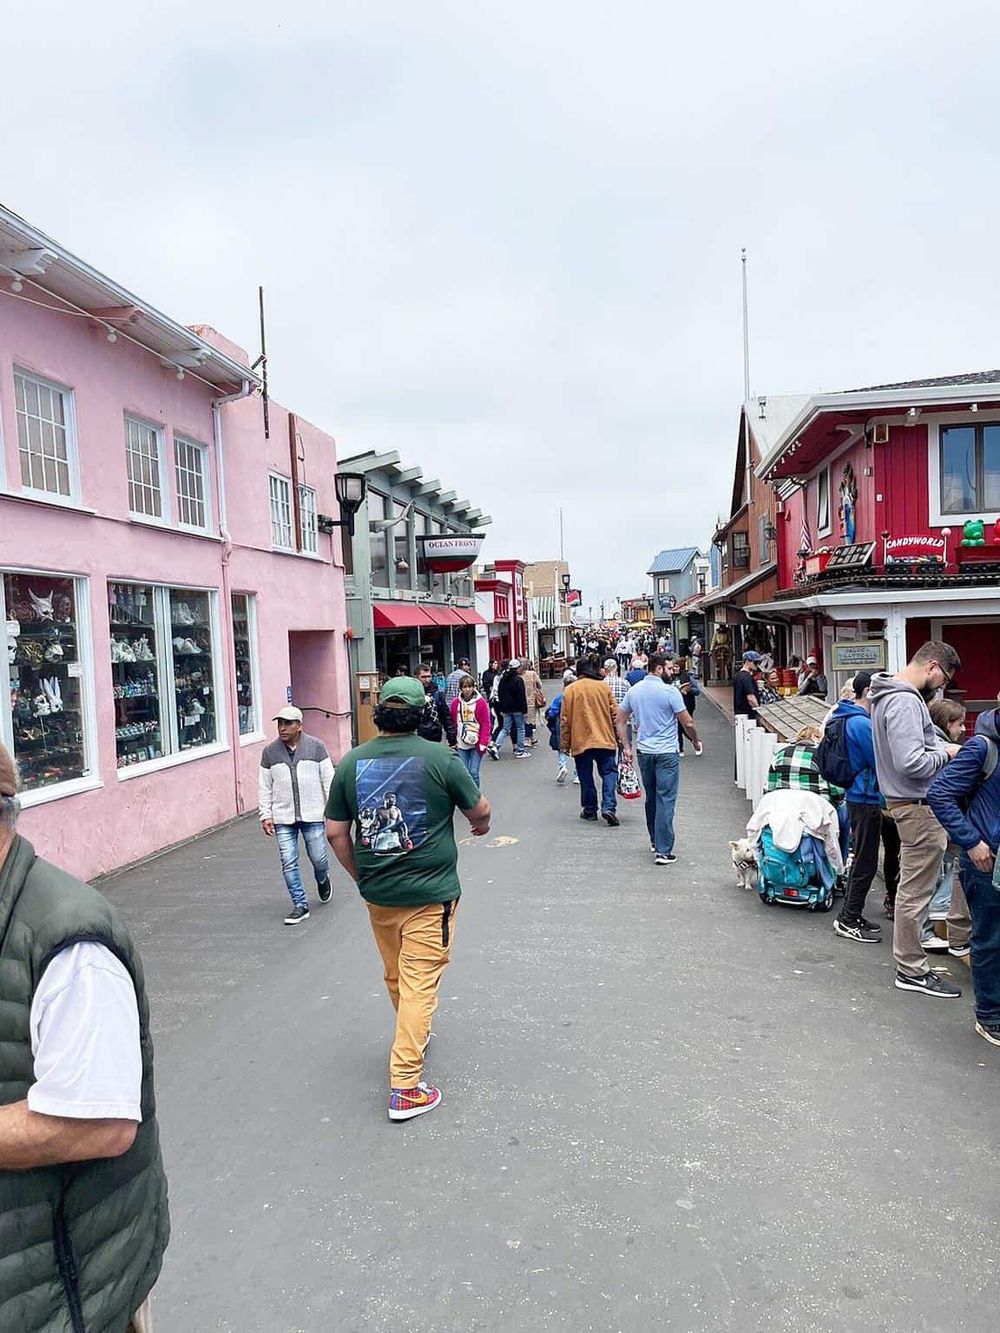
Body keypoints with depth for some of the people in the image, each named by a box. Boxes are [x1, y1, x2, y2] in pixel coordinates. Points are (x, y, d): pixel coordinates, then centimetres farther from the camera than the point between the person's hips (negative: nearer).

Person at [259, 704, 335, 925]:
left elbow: (328, 779, 2)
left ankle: (323, 880, 38)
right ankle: (300, 906, 11)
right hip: (283, 817, 2)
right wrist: (265, 815, 3)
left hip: (313, 815, -1)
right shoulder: (270, 752, 4)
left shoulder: (315, 747, -1)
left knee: (318, 858, 4)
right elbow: (264, 787, 9)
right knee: (288, 863, -1)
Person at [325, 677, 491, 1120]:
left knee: (396, 977, 23)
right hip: (429, 894, -4)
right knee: (419, 983, 2)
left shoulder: (351, 762, -3)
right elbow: (479, 809, -2)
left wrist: (360, 876, 15)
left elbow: (335, 832, 1)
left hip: (377, 894, 5)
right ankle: (405, 1087, 3)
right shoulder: (439, 758, -14)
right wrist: (481, 824, 22)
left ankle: (414, 1036, 48)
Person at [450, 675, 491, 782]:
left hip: (476, 744, -2)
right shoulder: (455, 703, 3)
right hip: (461, 745, 2)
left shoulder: (481, 702, -4)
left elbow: (486, 724, -4)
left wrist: (483, 743, -10)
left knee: (474, 773, -4)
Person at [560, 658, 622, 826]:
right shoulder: (603, 687, 0)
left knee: (586, 777, 11)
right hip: (605, 740, 0)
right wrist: (618, 736, 14)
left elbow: (564, 720, 0)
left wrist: (565, 745, 7)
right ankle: (609, 807, -10)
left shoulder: (570, 690, -1)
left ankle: (589, 809, 18)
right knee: (609, 772, 4)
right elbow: (615, 714, 2)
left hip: (580, 741, 0)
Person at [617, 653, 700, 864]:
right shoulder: (670, 691, -13)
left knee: (651, 798, 19)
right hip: (667, 752, -6)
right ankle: (663, 851, -6)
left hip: (644, 752, 6)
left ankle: (655, 841, 32)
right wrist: (696, 741, 7)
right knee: (666, 801, -4)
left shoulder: (634, 691, 5)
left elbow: (621, 721, 10)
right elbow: (687, 723, -10)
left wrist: (627, 747, 14)